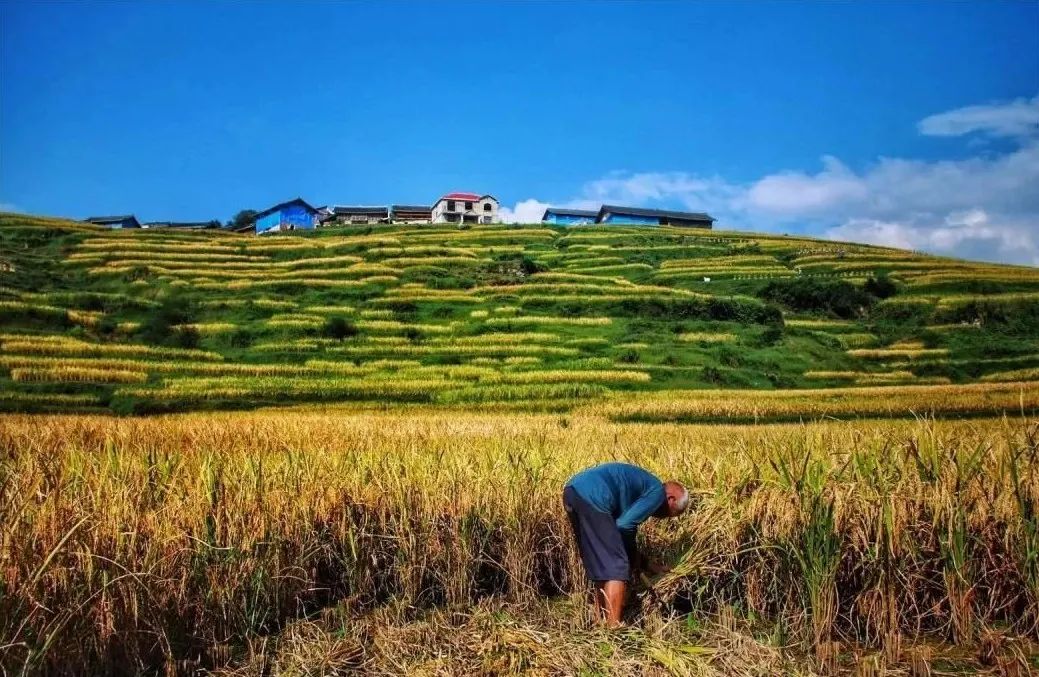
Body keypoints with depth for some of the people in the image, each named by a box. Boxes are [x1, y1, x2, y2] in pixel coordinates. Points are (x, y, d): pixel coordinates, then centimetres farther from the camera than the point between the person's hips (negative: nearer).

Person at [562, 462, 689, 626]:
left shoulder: (643, 485, 30)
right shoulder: (657, 492, 4)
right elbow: (624, 525, -7)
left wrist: (645, 564, 35)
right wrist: (635, 557, 11)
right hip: (590, 497, -10)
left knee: (601, 564, 23)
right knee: (617, 567, 0)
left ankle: (600, 620, 30)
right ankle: (613, 630, 2)